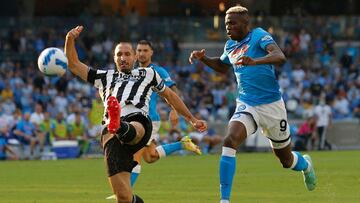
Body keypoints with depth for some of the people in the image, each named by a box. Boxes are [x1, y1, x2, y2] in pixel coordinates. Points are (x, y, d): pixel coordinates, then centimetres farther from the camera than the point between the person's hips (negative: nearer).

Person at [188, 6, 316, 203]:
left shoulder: (259, 36, -12)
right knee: (229, 141, -25)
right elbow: (222, 66, 31)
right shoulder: (230, 46, 9)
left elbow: (280, 57, -30)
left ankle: (305, 164, 50)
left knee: (286, 159, 11)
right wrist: (203, 58, 12)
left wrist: (254, 61, -46)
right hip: (246, 106, 4)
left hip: (271, 105, -4)